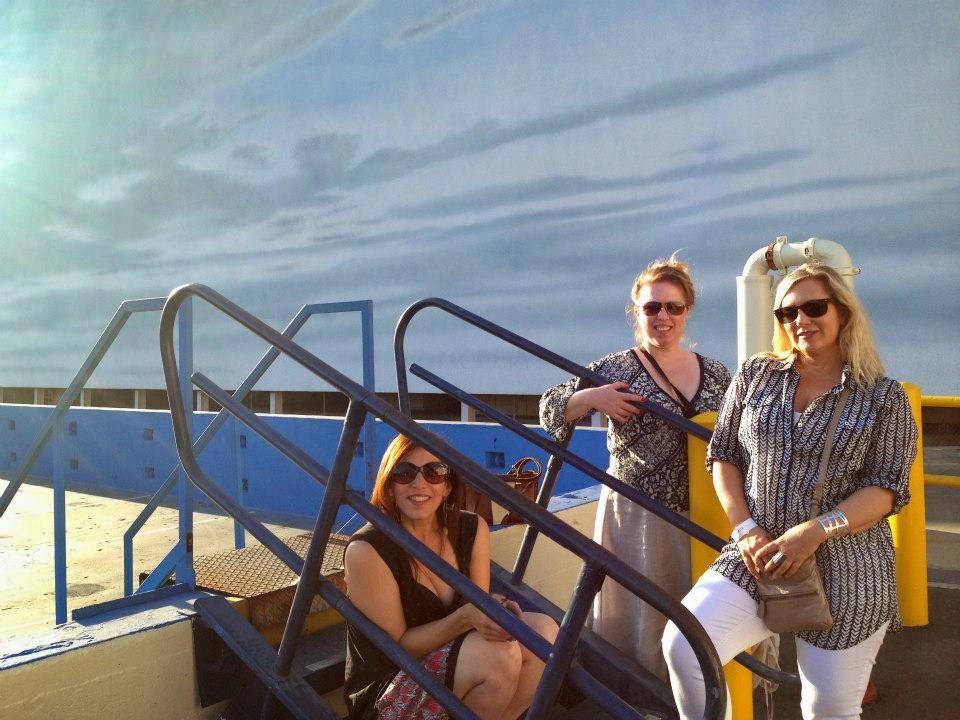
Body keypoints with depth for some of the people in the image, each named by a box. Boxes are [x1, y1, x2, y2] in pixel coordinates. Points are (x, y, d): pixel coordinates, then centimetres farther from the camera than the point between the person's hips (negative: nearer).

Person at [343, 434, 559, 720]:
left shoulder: (473, 530, -6)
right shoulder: (367, 551, -23)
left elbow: (479, 610, -1)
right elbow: (396, 645, -18)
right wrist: (465, 617, -32)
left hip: (448, 659, 6)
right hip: (383, 694, -6)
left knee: (543, 631, -17)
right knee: (500, 653, -29)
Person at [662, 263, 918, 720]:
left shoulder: (884, 396, 1)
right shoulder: (754, 374, 7)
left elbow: (887, 488, -5)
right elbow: (722, 455, 9)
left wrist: (815, 532, -20)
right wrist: (745, 528, -5)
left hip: (846, 573, -1)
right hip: (756, 559, 2)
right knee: (682, 645, -19)